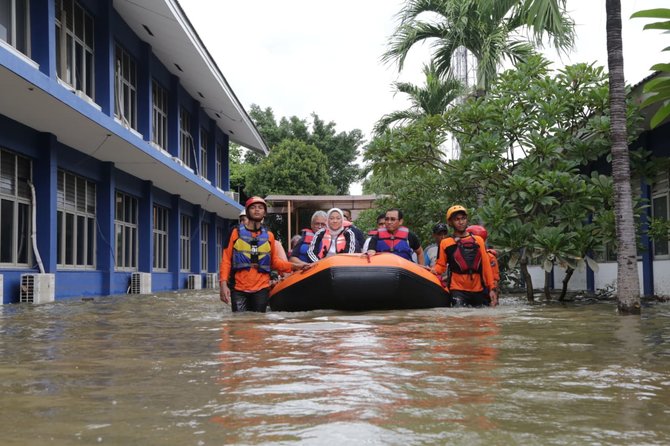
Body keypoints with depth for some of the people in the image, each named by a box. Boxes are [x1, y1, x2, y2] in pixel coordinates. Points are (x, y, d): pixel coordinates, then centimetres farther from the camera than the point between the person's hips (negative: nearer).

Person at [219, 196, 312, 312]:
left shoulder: (269, 236, 14)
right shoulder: (236, 232, 6)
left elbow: (275, 261, 16)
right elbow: (226, 259, 3)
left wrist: (294, 266, 1)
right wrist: (223, 283, -8)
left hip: (261, 289, 2)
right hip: (239, 289, -2)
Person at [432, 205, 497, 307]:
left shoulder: (478, 240, 11)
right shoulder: (445, 243, 6)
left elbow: (486, 265, 9)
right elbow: (441, 265, 8)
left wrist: (492, 288, 5)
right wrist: (433, 270, -15)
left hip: (479, 290, 3)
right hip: (458, 290, -3)